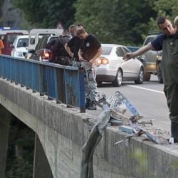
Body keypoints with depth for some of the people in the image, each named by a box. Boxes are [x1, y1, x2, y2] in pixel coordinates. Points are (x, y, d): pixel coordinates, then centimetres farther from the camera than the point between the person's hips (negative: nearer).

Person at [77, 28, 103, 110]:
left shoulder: (92, 38, -11)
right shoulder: (83, 40, 12)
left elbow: (100, 50, -15)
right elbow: (80, 50, 23)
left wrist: (93, 60, -23)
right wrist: (80, 56, 0)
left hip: (90, 63, -8)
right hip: (83, 63, 8)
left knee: (92, 83, -8)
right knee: (85, 83, 11)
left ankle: (93, 103, -8)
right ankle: (88, 101, 18)